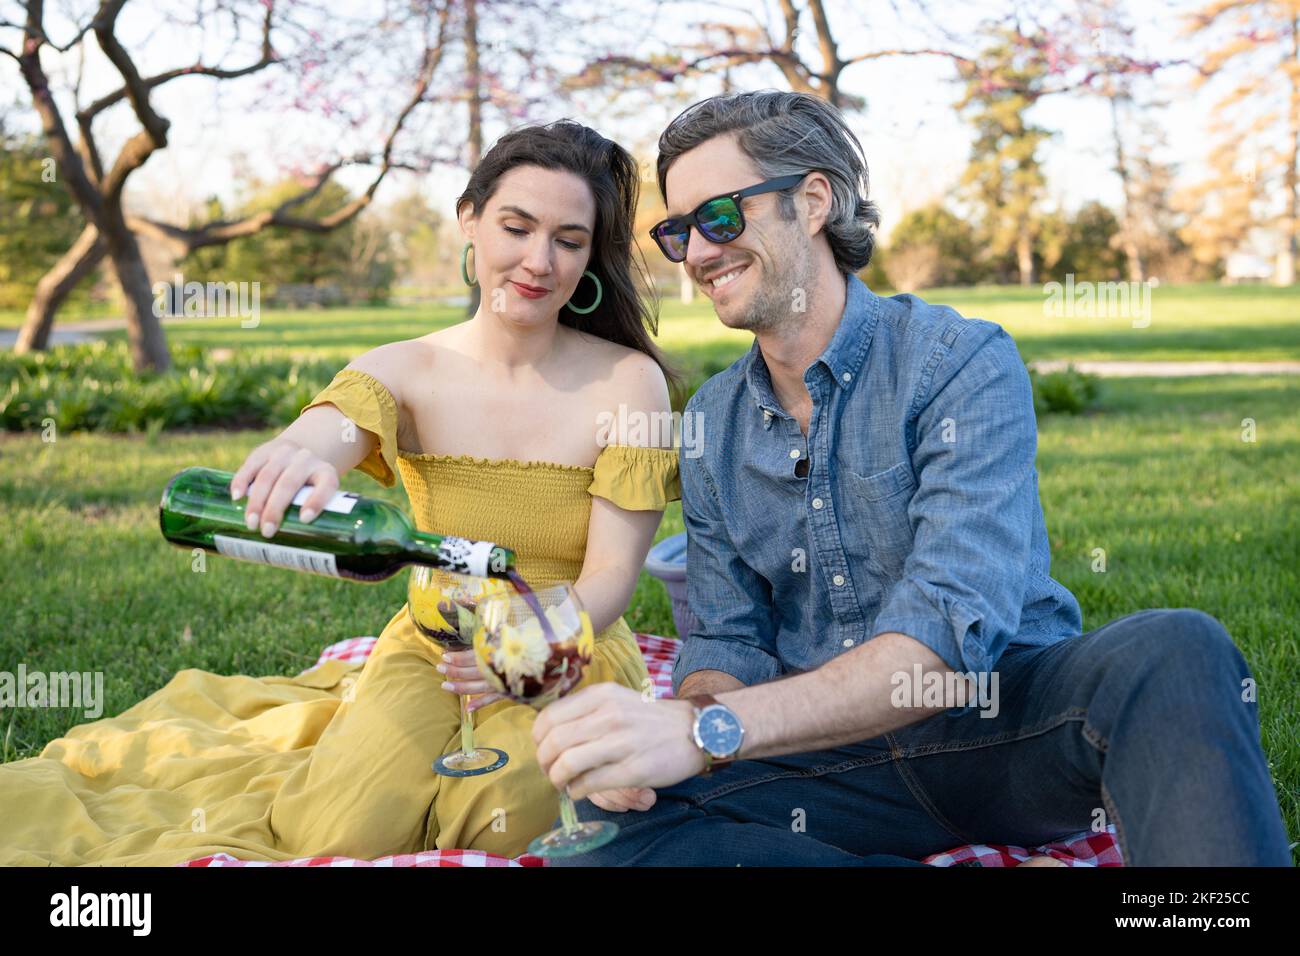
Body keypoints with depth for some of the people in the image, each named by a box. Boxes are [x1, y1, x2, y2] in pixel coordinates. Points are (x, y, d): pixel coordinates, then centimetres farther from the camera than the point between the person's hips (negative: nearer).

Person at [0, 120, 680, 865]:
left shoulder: (630, 381, -11)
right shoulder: (403, 373, -7)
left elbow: (612, 574, -13)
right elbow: (323, 436, -29)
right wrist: (293, 461, -55)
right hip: (432, 647, 2)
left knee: (499, 821, -30)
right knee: (333, 832, -20)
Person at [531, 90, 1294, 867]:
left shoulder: (960, 364, -11)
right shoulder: (711, 423, 7)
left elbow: (954, 628, -25)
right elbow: (729, 642, 7)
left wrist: (708, 731, -36)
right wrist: (674, 721, -19)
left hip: (1001, 721, -5)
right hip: (839, 754, 5)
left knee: (1174, 651, -36)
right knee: (610, 817, -23)